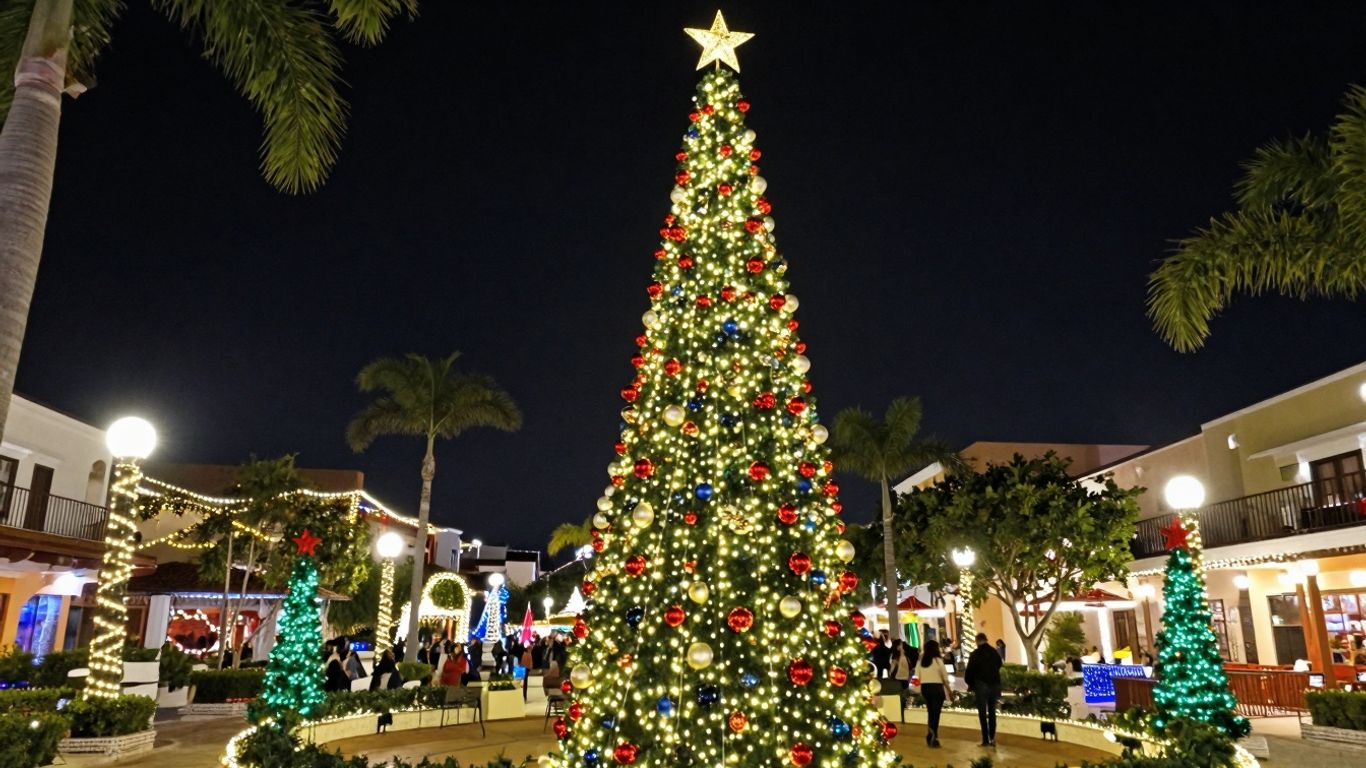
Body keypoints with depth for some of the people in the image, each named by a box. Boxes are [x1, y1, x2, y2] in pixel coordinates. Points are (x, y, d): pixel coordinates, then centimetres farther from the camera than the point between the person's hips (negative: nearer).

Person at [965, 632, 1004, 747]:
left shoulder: (975, 654, -8)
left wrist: (970, 684, 10)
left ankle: (985, 740, -2)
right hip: (995, 685, 4)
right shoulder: (995, 652, 6)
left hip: (981, 685, -4)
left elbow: (970, 671, -6)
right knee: (992, 712, 13)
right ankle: (992, 739, 11)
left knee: (982, 713, 1)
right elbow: (999, 667, 11)